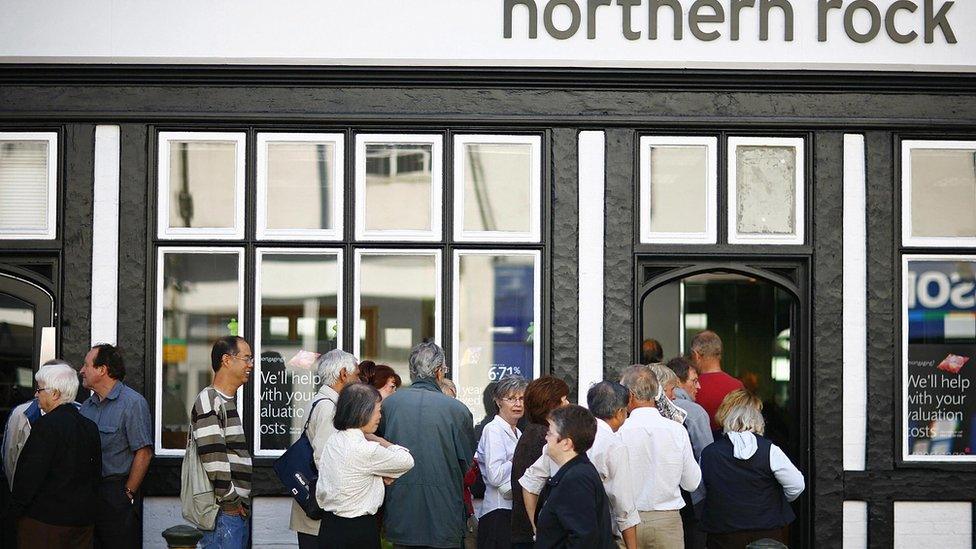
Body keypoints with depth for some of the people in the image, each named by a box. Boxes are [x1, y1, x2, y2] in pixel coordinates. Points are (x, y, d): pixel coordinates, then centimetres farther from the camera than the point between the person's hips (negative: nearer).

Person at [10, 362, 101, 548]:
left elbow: (31, 474, -17)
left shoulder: (46, 425, -16)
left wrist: (16, 508, -6)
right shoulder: (91, 427, 7)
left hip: (45, 519, -7)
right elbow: (96, 475, 13)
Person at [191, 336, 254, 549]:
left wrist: (244, 503, 16)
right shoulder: (209, 401, -12)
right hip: (223, 513, -9)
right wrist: (231, 501, -13)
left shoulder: (233, 402, 19)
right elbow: (213, 458, -18)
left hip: (240, 509, 9)